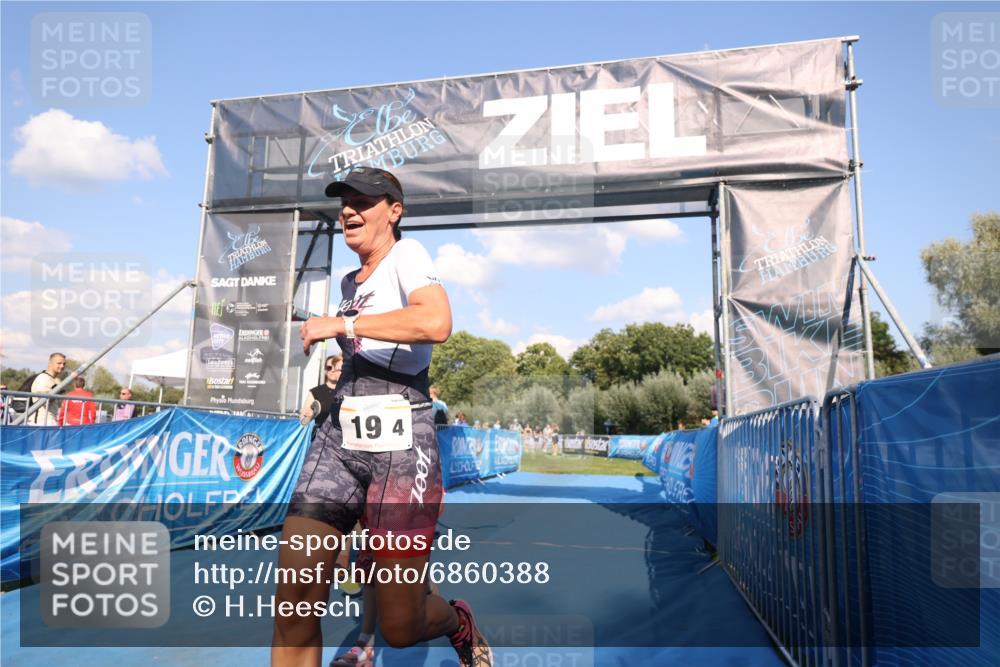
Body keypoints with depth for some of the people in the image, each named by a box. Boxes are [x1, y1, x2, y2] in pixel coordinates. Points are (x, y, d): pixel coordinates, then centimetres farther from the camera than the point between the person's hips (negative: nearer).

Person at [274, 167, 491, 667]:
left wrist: (342, 324, -18)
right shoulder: (350, 282, 19)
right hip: (337, 440, 7)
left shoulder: (407, 255, -3)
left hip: (400, 447, -7)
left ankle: (458, 623, 36)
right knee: (293, 602, -5)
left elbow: (437, 323, -24)